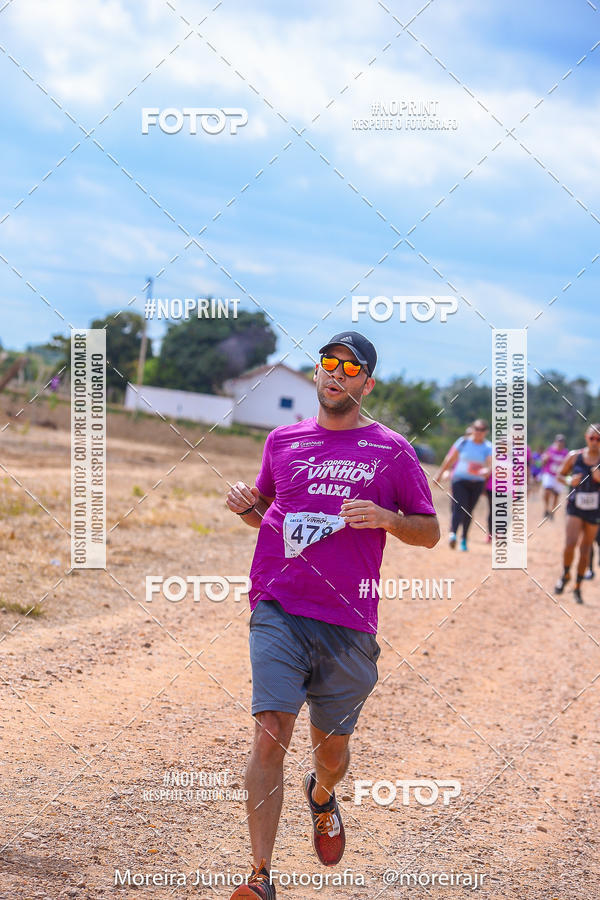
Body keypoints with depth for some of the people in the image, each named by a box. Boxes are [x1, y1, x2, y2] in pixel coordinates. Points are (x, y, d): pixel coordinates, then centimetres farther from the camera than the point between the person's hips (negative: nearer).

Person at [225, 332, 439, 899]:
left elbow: (430, 532, 8)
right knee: (270, 734, -15)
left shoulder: (392, 451, 5)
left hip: (349, 625, 0)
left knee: (332, 746, 12)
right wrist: (246, 507, 3)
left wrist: (385, 517, -12)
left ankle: (321, 796, 49)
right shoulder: (282, 441, 12)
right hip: (278, 612, 0)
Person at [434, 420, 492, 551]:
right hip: (460, 480, -1)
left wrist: (485, 471, -35)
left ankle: (464, 540, 19)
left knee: (468, 512, 7)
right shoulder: (463, 442, 1)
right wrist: (440, 473, 14)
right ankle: (453, 534, -36)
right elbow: (450, 459, 10)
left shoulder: (488, 448, 0)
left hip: (477, 483, 1)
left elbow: (490, 466, -12)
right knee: (458, 508, -18)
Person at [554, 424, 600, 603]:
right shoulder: (574, 456, -1)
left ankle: (578, 587, 21)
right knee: (571, 543, -18)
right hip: (575, 507, -1)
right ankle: (565, 574, 9)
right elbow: (560, 475, 10)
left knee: (585, 549, 7)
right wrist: (569, 481, -10)